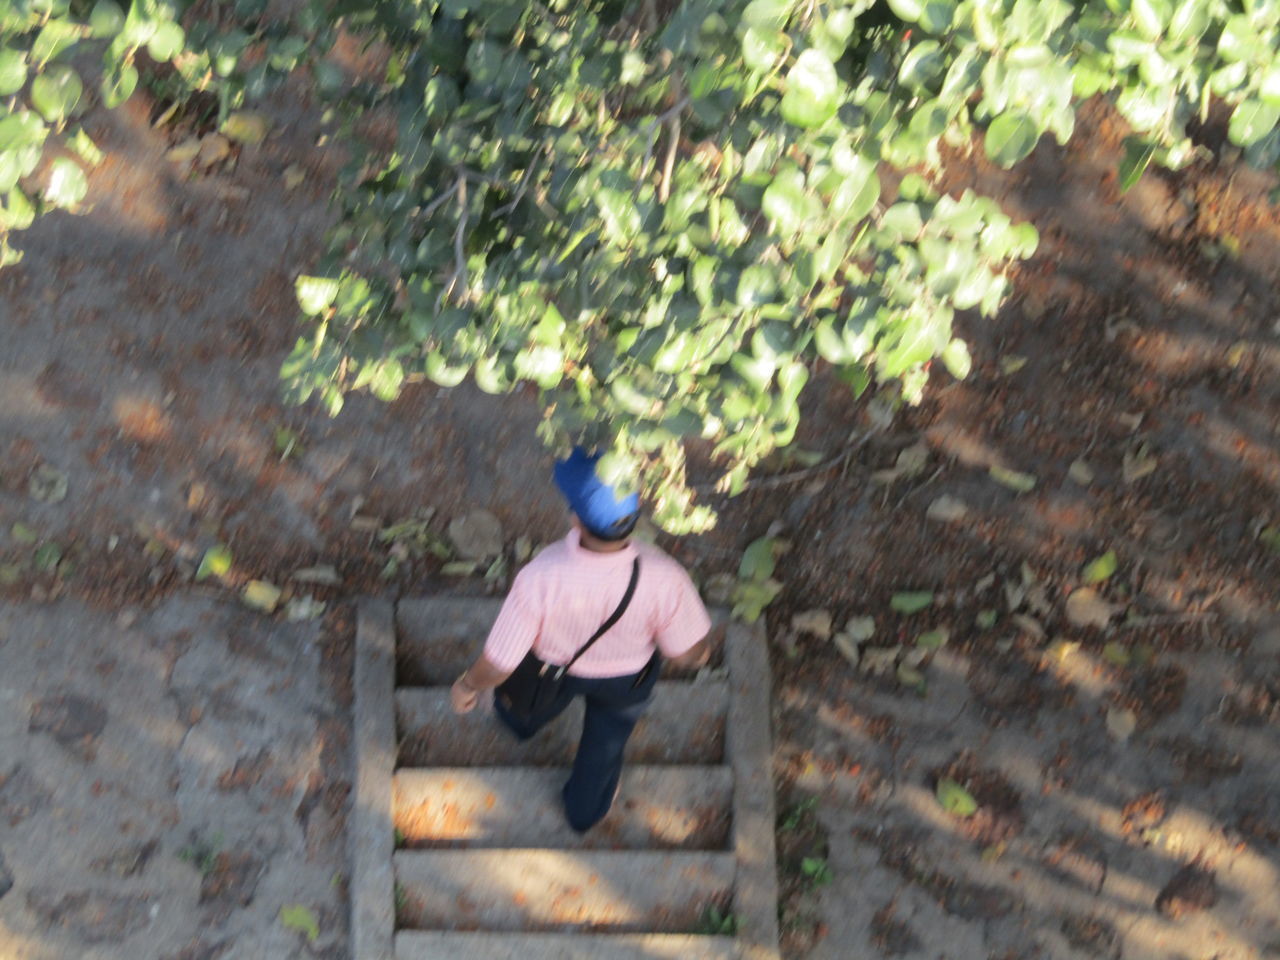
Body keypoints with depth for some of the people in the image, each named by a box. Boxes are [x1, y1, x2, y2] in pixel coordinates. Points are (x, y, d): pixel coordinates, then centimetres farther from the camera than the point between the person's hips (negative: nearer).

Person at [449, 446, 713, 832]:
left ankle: (522, 720, 72)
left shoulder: (540, 578, -44)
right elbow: (692, 653, -22)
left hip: (554, 664, -1)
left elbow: (497, 665, -29)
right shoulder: (663, 578, -41)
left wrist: (467, 685, -7)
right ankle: (586, 808, 62)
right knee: (605, 742, 33)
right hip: (627, 678, 1)